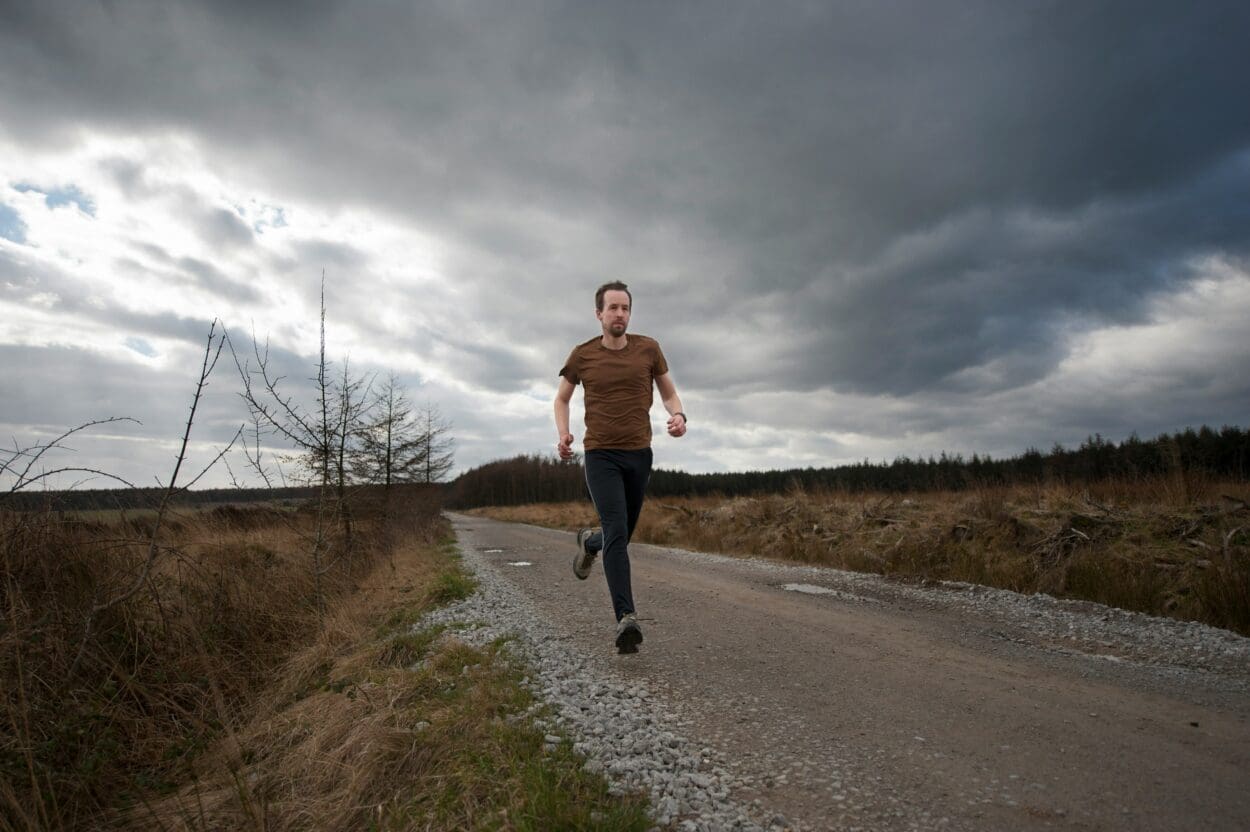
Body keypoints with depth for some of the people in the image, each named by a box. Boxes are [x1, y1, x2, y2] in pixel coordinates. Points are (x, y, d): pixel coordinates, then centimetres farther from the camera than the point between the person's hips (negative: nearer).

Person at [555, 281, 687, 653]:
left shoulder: (648, 348, 2)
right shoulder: (582, 355, 0)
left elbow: (669, 393, 10)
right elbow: (561, 399, 13)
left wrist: (678, 416, -13)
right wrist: (563, 433, -7)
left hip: (639, 454, 3)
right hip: (601, 455, -3)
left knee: (621, 534, 15)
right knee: (617, 533, -18)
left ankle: (590, 542, 49)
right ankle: (626, 619, -19)